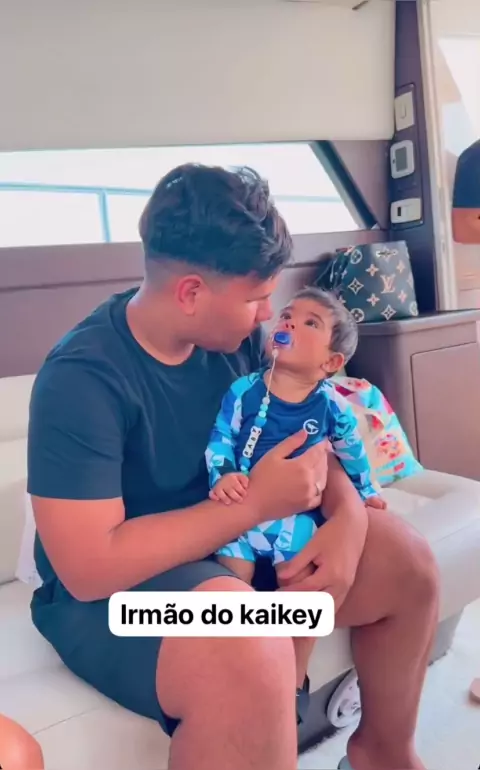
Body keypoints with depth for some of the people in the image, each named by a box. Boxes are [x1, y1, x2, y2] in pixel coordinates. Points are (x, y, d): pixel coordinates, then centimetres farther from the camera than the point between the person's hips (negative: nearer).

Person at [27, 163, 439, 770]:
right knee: (250, 654, -38)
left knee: (406, 560, -1)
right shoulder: (82, 377, -24)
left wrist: (348, 516, -16)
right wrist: (255, 503, -26)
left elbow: (303, 440, 5)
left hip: (231, 542, 7)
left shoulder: (236, 335, -4)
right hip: (113, 587, -6)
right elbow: (90, 568, -27)